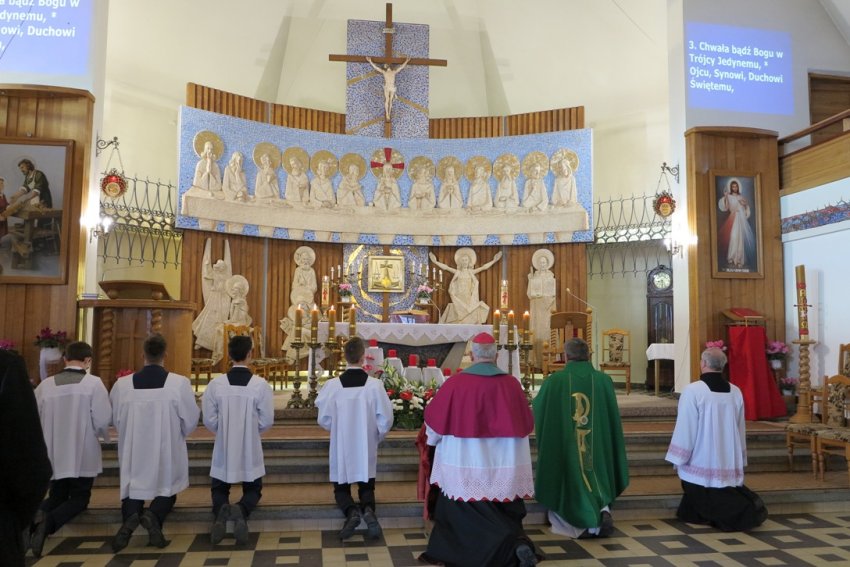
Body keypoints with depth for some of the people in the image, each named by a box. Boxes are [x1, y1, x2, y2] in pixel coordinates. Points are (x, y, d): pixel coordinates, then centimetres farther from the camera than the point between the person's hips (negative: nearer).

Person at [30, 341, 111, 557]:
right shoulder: (94, 383, -12)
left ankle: (38, 514, -12)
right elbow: (103, 420, -14)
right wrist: (101, 434, 9)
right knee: (79, 498, 11)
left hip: (53, 454, 3)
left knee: (57, 496, 20)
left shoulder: (45, 385, -1)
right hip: (83, 455, -3)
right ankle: (49, 521, -18)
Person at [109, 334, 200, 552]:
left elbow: (116, 420, 5)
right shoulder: (180, 383, -15)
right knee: (166, 490, 18)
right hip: (168, 453, -1)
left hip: (133, 452, 1)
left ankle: (131, 517, -12)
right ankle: (153, 515, -12)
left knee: (134, 490, 18)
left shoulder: (122, 384, -9)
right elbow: (190, 422, -6)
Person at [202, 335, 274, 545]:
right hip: (250, 448, -1)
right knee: (253, 488, 18)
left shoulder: (215, 383, -10)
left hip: (224, 447, 1)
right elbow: (267, 421, -7)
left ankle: (221, 509, -11)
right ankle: (241, 510, -15)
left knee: (219, 487, 21)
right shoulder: (261, 384, -14)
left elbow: (209, 420, -4)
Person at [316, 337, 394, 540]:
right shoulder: (375, 385, -14)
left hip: (341, 447, 0)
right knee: (366, 486, 17)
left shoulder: (332, 385, -13)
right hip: (366, 447, 0)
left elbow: (324, 419, -4)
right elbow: (385, 420, -9)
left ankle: (351, 511, -13)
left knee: (341, 488, 17)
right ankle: (367, 508, -13)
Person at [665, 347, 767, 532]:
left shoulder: (693, 390, -15)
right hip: (730, 465, 5)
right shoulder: (736, 392, 2)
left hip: (700, 466, -5)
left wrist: (677, 460, -4)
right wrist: (739, 462, 19)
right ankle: (750, 509, -3)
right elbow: (741, 430, 9)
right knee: (730, 496, 21)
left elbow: (685, 429, -14)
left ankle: (739, 515, -11)